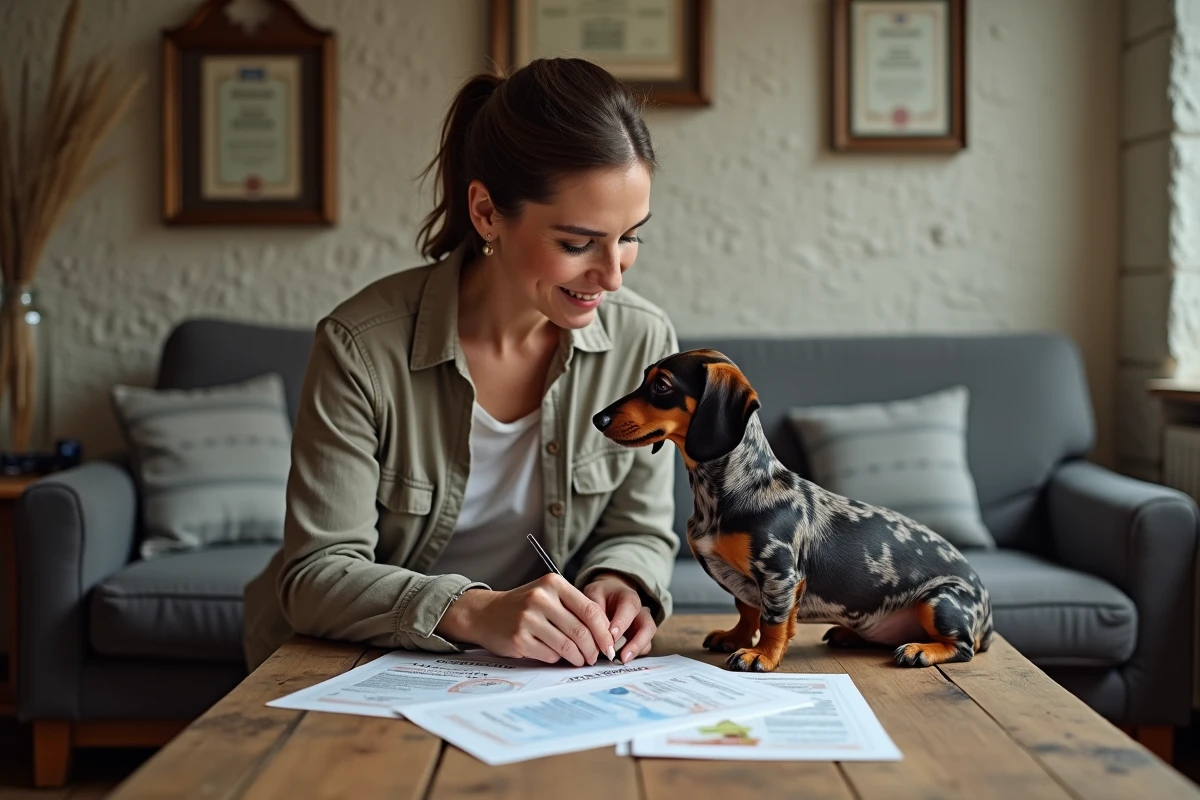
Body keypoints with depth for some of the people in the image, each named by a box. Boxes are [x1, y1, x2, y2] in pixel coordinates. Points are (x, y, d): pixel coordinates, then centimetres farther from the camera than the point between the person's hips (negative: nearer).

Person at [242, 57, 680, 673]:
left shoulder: (643, 342, -8)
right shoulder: (362, 347, -18)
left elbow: (639, 532, 4)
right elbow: (316, 575, -19)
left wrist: (619, 584, -19)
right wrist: (473, 612, -34)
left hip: (536, 680, 1)